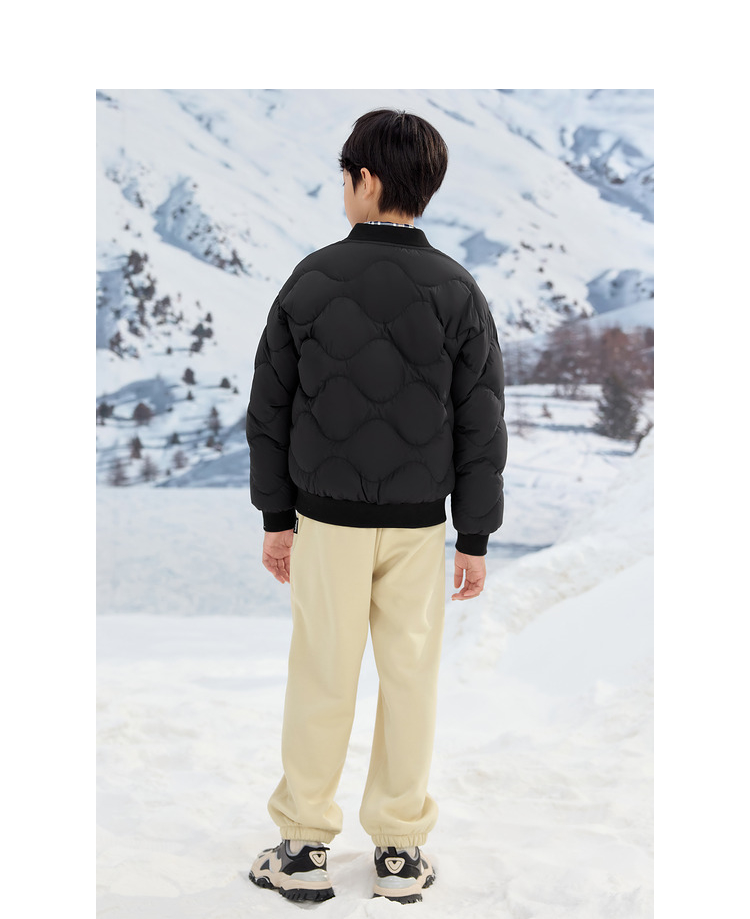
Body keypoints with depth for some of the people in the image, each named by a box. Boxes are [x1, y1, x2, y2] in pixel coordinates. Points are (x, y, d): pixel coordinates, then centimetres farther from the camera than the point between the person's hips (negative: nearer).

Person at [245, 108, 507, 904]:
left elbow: (270, 407, -2)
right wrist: (475, 536, 3)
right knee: (409, 678, 8)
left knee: (321, 678, 8)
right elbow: (480, 425, -5)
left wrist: (276, 517, 7)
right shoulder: (456, 292, -6)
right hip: (417, 523, 0)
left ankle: (304, 847, 16)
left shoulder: (311, 278, -6)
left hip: (327, 517, 0)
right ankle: (400, 852, 17)